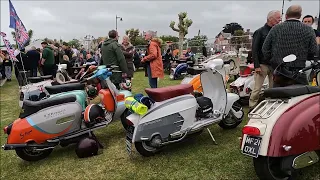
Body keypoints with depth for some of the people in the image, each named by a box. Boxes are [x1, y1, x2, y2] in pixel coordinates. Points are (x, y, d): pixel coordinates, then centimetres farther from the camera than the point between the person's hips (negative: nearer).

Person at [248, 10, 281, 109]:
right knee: (257, 89, -6)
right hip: (262, 65, -5)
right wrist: (257, 66, -13)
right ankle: (252, 107, 3)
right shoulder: (260, 32, 0)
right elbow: (254, 50, -6)